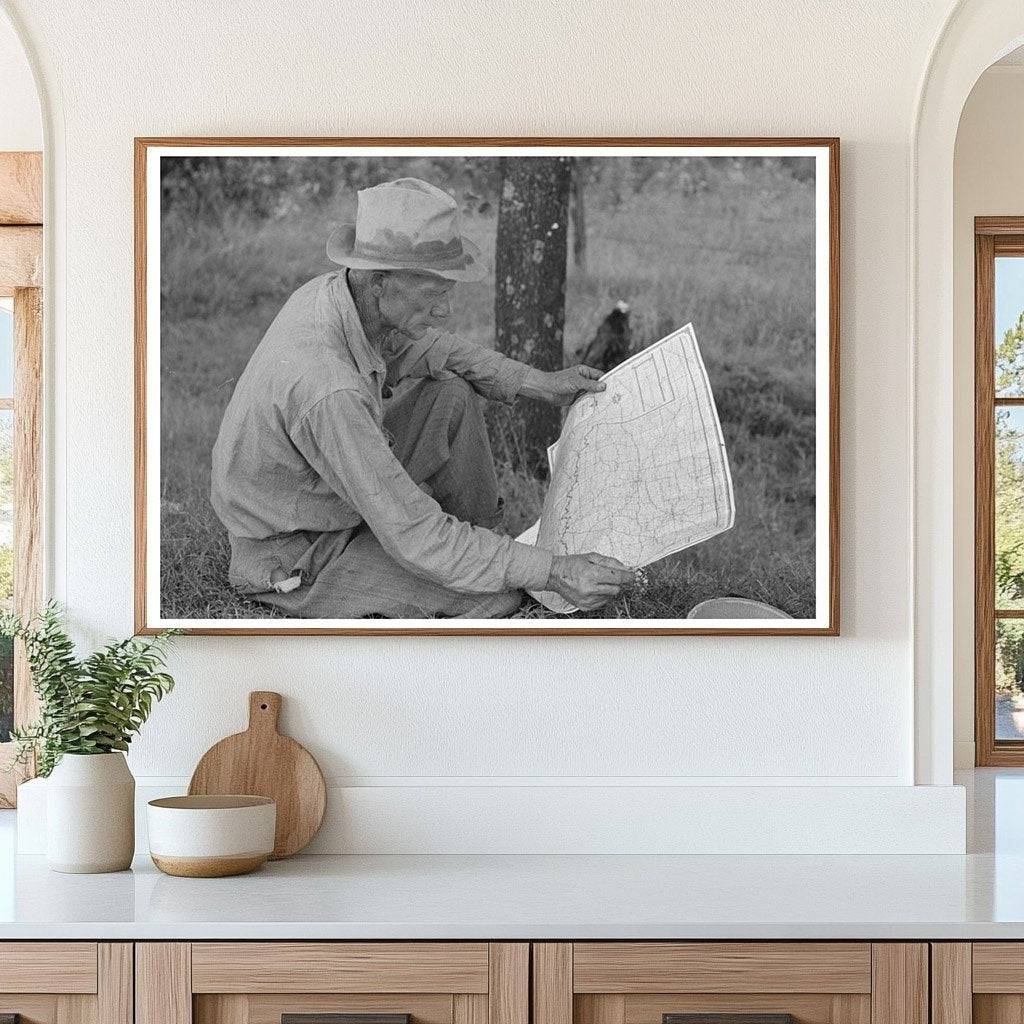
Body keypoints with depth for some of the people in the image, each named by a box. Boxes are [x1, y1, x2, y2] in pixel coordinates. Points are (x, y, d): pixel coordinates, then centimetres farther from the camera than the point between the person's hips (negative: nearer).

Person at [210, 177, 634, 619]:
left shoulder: (333, 291, -11)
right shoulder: (329, 392, -39)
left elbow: (427, 347, 12)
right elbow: (417, 539, -34)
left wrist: (537, 383, 5)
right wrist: (552, 572, -32)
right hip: (295, 565, -9)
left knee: (451, 394, 4)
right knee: (498, 595, -15)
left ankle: (483, 533, 17)